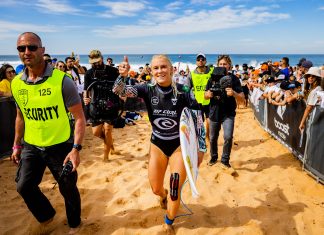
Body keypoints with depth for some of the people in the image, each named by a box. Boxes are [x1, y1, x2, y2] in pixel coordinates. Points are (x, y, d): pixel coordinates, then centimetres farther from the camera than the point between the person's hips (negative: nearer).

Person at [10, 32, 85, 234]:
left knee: (68, 189, 10)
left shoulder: (62, 81, -18)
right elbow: (21, 116, 13)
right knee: (24, 187, 14)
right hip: (31, 147, 5)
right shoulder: (16, 83, -1)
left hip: (60, 146, -5)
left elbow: (79, 117, -16)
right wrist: (17, 144, 17)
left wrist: (76, 149, -23)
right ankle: (46, 216, 44)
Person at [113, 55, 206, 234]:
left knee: (175, 191, 3)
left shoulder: (183, 92, -18)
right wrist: (122, 76, -42)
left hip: (179, 145, -2)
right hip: (157, 145, 2)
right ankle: (164, 196, 53)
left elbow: (198, 121, -11)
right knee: (155, 189, 13)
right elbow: (119, 91, -22)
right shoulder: (147, 90, -12)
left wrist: (201, 148, -9)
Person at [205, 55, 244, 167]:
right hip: (214, 113, 3)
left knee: (228, 137, -16)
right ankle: (213, 157, 36)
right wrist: (208, 95, -17)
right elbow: (205, 96, 6)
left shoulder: (233, 79, -5)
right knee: (212, 138, 13)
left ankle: (225, 160, 7)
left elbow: (242, 98, -8)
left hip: (228, 114, -2)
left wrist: (233, 93, -28)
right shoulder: (212, 78, 2)